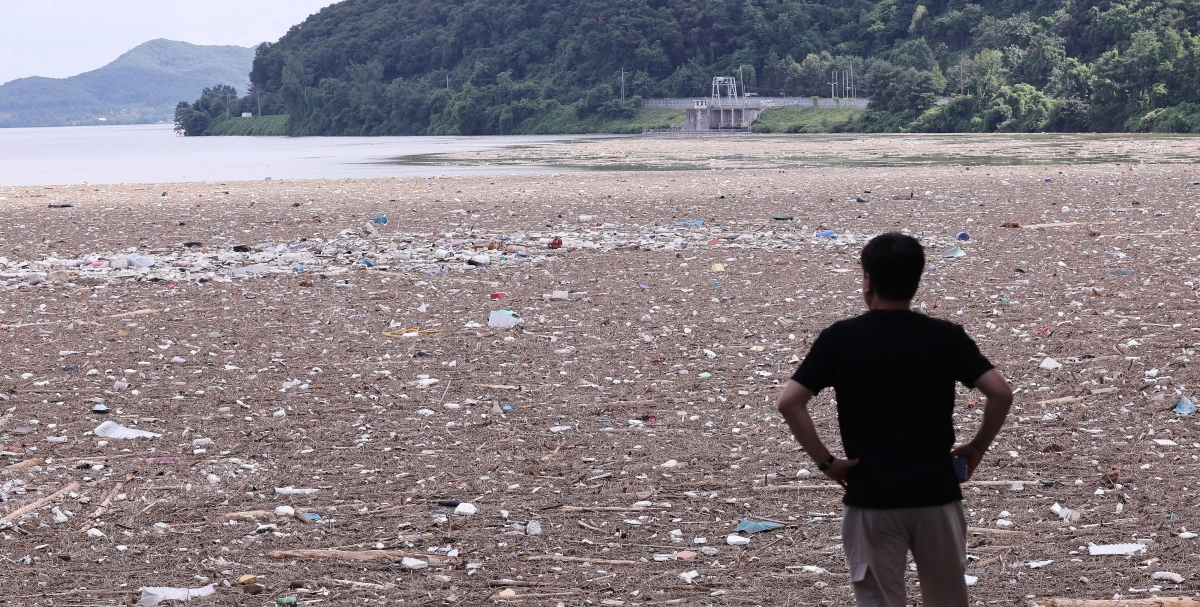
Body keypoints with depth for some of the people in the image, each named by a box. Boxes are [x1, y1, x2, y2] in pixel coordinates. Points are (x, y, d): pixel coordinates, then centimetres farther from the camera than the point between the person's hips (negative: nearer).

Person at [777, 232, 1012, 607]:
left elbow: (790, 402, -13)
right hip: (937, 495, 2)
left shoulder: (840, 338, -6)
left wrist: (825, 461, -5)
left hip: (871, 499, -1)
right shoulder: (946, 336, -3)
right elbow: (1001, 393, -10)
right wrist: (978, 447, 4)